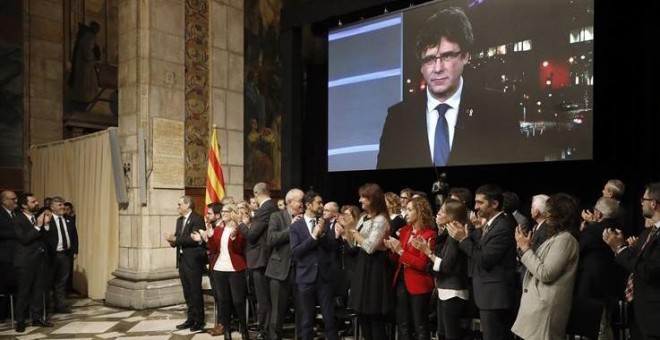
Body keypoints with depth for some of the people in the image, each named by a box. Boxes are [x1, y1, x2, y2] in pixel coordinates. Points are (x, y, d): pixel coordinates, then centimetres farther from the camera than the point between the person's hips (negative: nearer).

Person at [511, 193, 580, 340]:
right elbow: (536, 267, 14)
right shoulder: (557, 237, 16)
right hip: (538, 303, 9)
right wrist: (524, 246, 5)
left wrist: (526, 248, -14)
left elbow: (545, 274, -21)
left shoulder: (565, 239, -14)